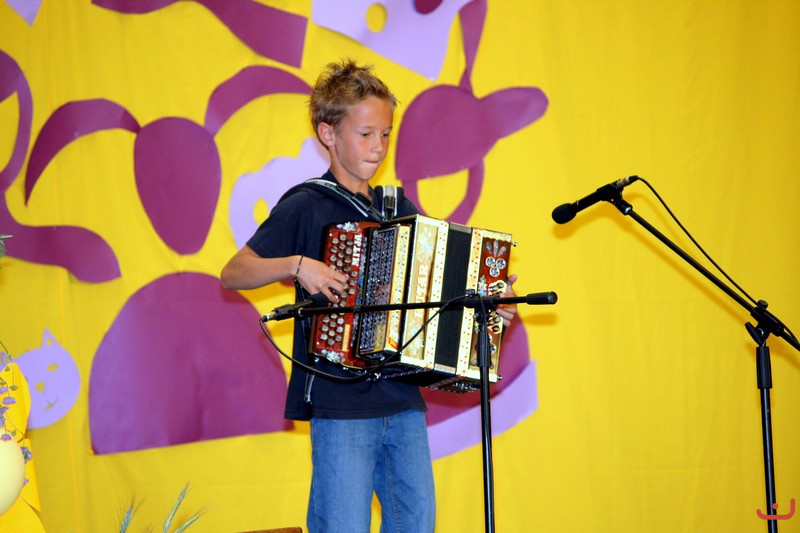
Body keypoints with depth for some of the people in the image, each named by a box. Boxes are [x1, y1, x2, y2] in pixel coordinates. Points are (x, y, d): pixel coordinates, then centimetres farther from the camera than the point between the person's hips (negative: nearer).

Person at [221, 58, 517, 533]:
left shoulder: (400, 209, 15)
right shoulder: (304, 206, -2)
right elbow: (232, 274, -3)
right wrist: (296, 266, -18)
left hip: (403, 399, 6)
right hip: (339, 403, -6)